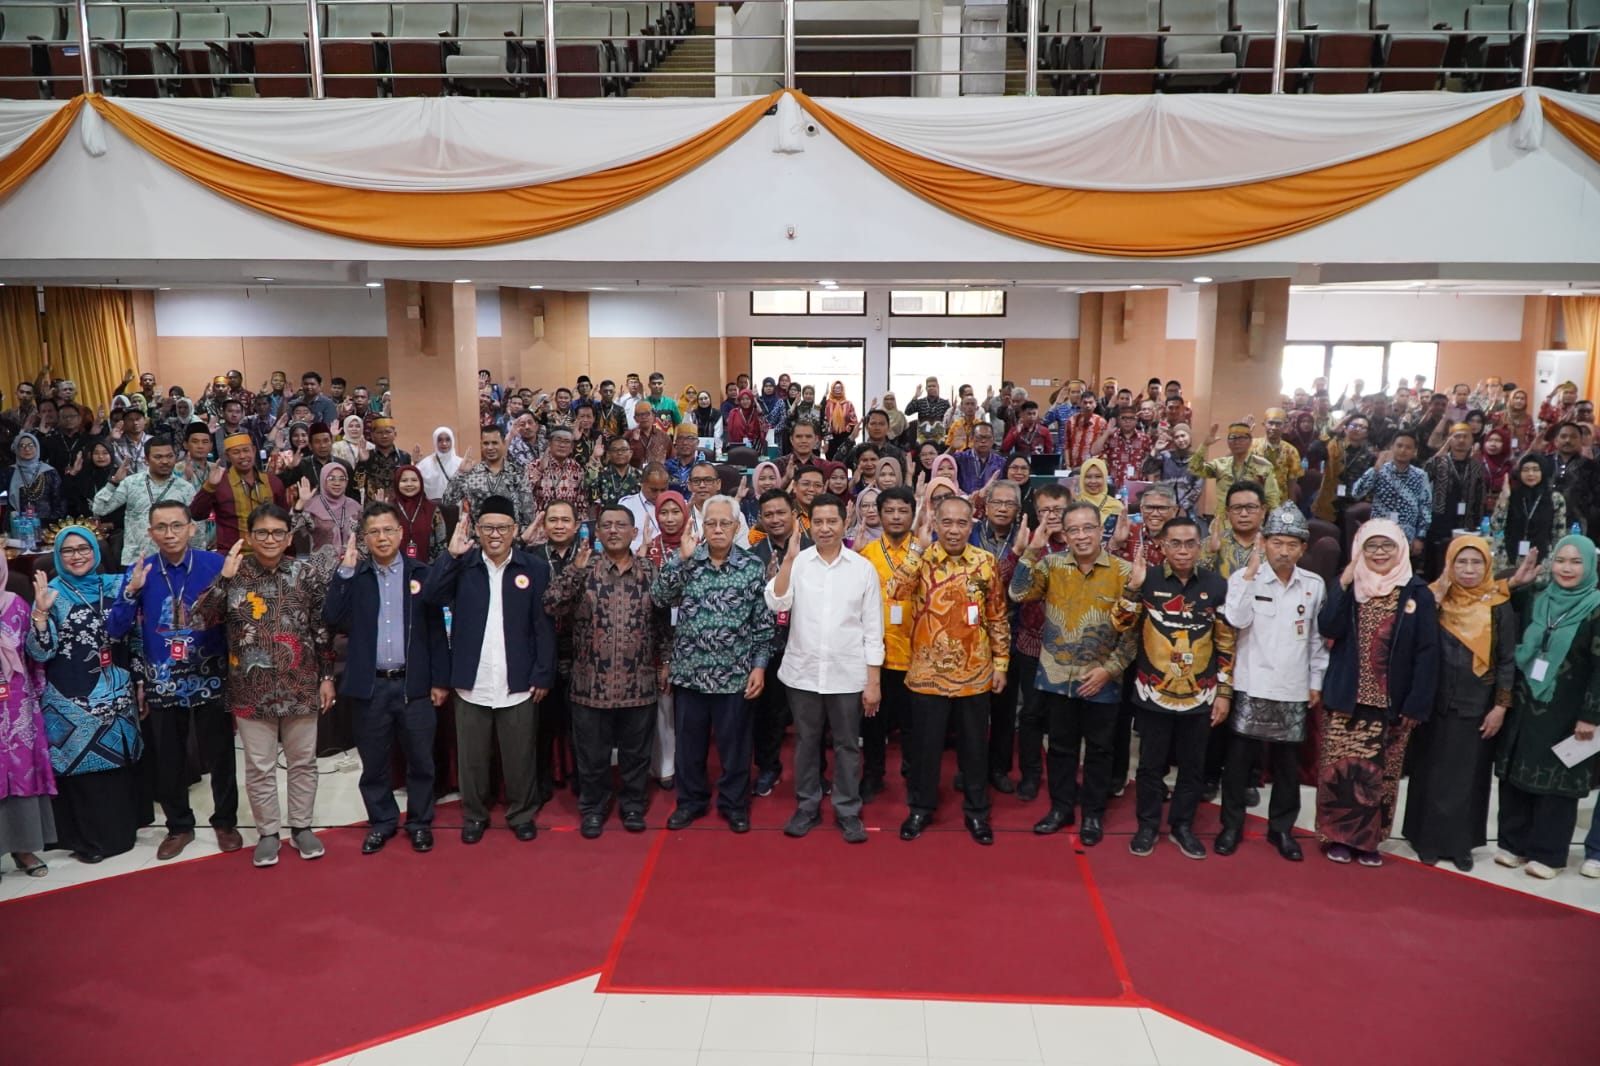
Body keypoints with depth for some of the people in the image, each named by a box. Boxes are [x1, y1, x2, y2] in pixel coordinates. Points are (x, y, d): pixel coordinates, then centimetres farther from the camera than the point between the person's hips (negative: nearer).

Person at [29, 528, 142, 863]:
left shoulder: (115, 585, 5)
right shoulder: (51, 593, -3)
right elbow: (40, 652, -11)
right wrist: (41, 613, -25)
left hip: (117, 694, 3)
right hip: (73, 702, -3)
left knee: (120, 763, 9)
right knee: (81, 764, 1)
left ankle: (122, 831, 22)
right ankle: (87, 840, 13)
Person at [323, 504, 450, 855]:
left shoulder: (422, 573, 1)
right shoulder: (354, 576, 4)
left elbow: (436, 629, 1)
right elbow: (332, 618, -10)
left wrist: (440, 680, -2)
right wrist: (346, 570, -13)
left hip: (414, 684, -1)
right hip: (370, 686, 1)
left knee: (420, 760, 9)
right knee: (374, 762, 13)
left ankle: (420, 822, 25)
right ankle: (381, 821, 30)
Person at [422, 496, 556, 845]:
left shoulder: (534, 569, -3)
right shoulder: (462, 566, 2)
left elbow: (544, 626, -2)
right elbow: (430, 597, -13)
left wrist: (543, 675, -5)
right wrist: (452, 555, -19)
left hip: (518, 684, -1)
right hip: (472, 683, 1)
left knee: (520, 757, 11)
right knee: (471, 758, 13)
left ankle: (522, 814, 29)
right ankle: (474, 815, 32)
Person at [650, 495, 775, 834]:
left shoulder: (753, 567, -3)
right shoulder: (684, 561, 1)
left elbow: (763, 623, 0)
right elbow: (659, 598, -13)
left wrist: (759, 666, -6)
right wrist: (682, 558, -19)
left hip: (735, 674, -1)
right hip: (689, 671, 2)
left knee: (734, 744, 10)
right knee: (689, 742, 14)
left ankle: (734, 803, 26)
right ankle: (691, 800, 31)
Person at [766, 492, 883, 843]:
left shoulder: (863, 567, -1)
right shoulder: (797, 562, -1)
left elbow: (873, 628, 0)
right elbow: (776, 604, -16)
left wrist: (873, 681, -3)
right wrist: (789, 559, -19)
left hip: (847, 675, -1)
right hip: (803, 673, 1)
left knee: (847, 744, 9)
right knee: (806, 742, 13)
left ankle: (848, 811, 23)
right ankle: (807, 807, 27)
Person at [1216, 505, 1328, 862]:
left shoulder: (1315, 585, 3)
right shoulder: (1244, 577, -6)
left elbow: (1318, 637, 11)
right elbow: (1237, 620, -23)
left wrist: (1316, 681, 10)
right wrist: (1251, 571, -22)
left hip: (1294, 690, 3)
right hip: (1250, 687, -2)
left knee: (1287, 763, 12)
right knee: (1239, 759, 6)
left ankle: (1281, 828, 28)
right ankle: (1232, 825, 20)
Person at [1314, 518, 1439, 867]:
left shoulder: (1417, 593, -1)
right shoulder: (1349, 586, 5)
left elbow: (1427, 652, -3)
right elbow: (1328, 629, -10)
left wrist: (1416, 704, -9)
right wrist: (1343, 585, -17)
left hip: (1391, 704, -1)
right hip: (1346, 699, 1)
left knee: (1379, 773, 5)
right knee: (1340, 768, 2)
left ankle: (1367, 838, 19)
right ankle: (1337, 835, 14)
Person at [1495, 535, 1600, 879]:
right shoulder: (1539, 600, 8)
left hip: (1566, 712, -5)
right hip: (1526, 705, 5)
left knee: (1557, 781, 4)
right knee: (1516, 774, 9)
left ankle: (1547, 853, 14)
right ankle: (1514, 843, 21)